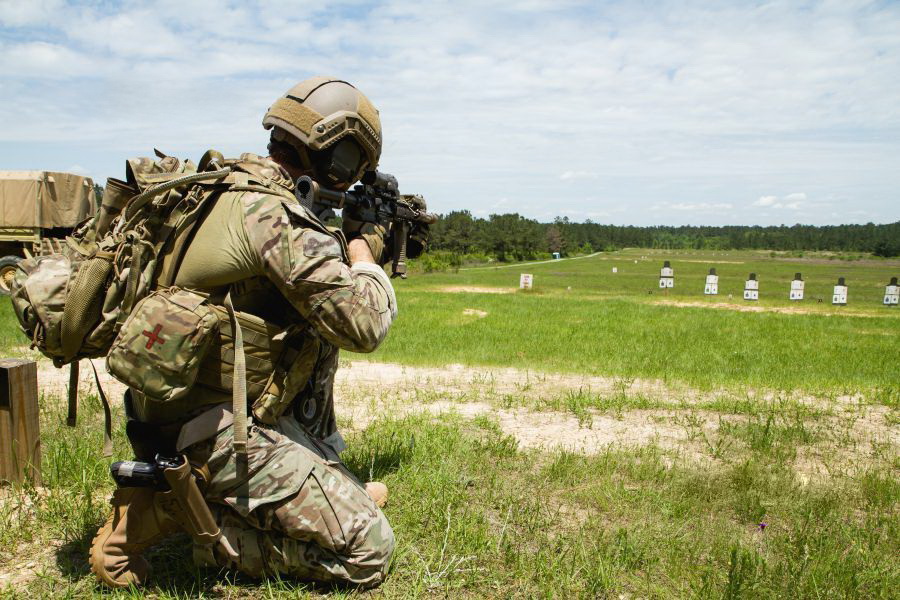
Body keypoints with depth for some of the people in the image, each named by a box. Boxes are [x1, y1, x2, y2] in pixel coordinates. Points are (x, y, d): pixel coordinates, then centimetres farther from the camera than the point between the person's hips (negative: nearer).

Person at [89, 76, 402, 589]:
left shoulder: (228, 187, 8)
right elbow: (365, 325, -19)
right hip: (222, 432, -10)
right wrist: (363, 249, -2)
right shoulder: (276, 216, -22)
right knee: (369, 551, -7)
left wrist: (344, 242, 16)